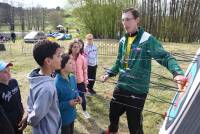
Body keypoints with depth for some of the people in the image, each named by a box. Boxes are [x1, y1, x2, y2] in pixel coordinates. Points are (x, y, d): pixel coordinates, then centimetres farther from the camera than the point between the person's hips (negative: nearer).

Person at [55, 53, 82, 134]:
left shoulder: (72, 77, -4)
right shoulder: (56, 84, -30)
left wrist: (78, 96, -8)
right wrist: (68, 104, -29)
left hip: (72, 115, 8)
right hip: (62, 119, -7)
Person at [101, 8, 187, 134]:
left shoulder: (147, 39, -14)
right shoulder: (123, 41, 5)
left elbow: (165, 57, -21)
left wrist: (178, 73, -37)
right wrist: (109, 74, 8)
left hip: (137, 90, -6)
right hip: (121, 87, 6)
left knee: (134, 123, 6)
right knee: (113, 113, 24)